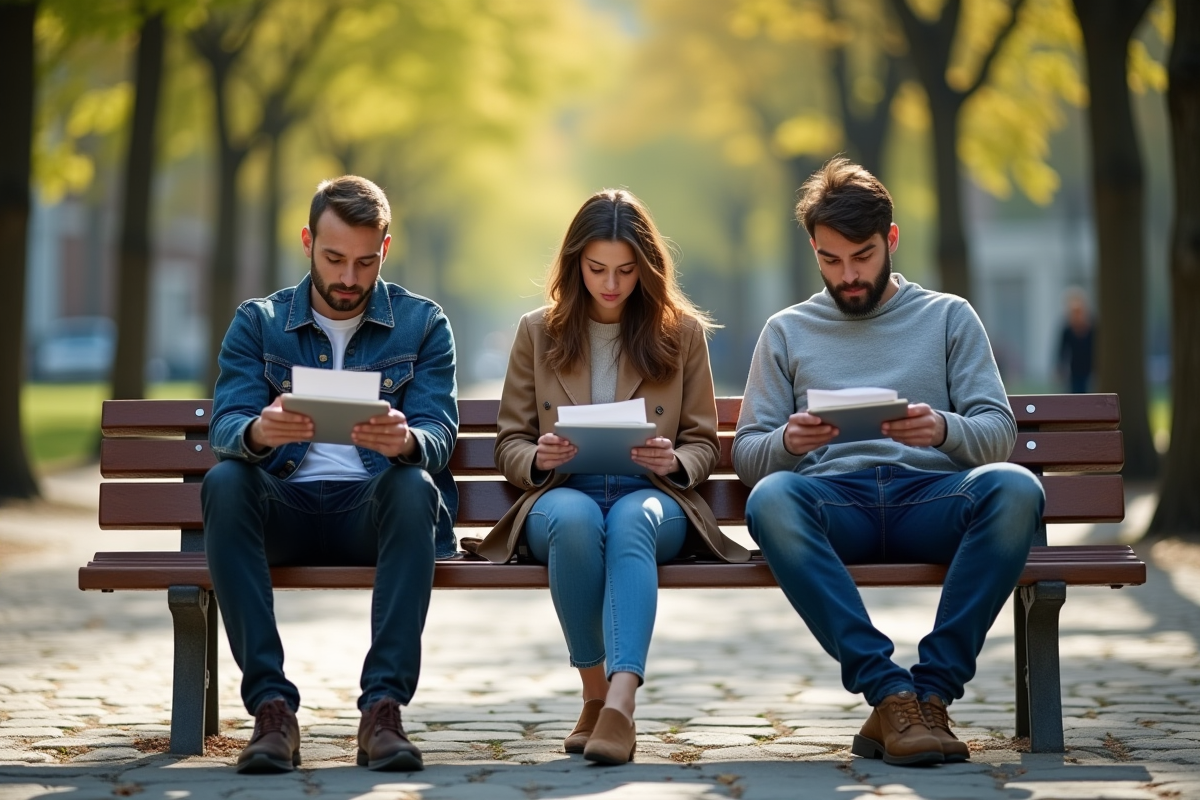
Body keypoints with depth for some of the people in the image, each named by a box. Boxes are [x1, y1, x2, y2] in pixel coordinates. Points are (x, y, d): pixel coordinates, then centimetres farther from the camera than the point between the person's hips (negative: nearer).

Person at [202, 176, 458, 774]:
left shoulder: (422, 324, 10)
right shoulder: (257, 323, 12)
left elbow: (440, 436, -3)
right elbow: (224, 428, -2)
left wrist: (406, 440, -29)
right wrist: (258, 432, -29)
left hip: (373, 509, -1)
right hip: (284, 510, 1)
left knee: (414, 485, -34)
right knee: (224, 481, -31)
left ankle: (384, 707, -37)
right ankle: (271, 705, -33)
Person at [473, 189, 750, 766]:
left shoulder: (682, 332, 12)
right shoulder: (538, 332, 13)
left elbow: (704, 443, 13)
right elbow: (508, 444, 14)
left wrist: (674, 462, -11)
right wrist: (538, 458, -11)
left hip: (651, 497, 0)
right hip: (561, 495, 1)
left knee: (631, 519, -39)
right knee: (573, 516, -38)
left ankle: (620, 702, -54)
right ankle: (594, 693, -26)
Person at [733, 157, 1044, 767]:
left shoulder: (948, 317, 19)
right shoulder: (787, 332, 21)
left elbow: (999, 432, 9)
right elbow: (745, 454, 14)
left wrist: (943, 429, -15)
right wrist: (788, 441, -11)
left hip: (929, 495, 0)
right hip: (832, 499, 0)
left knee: (1014, 489, -34)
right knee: (771, 498, -36)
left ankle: (932, 690, -31)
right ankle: (889, 694, -36)